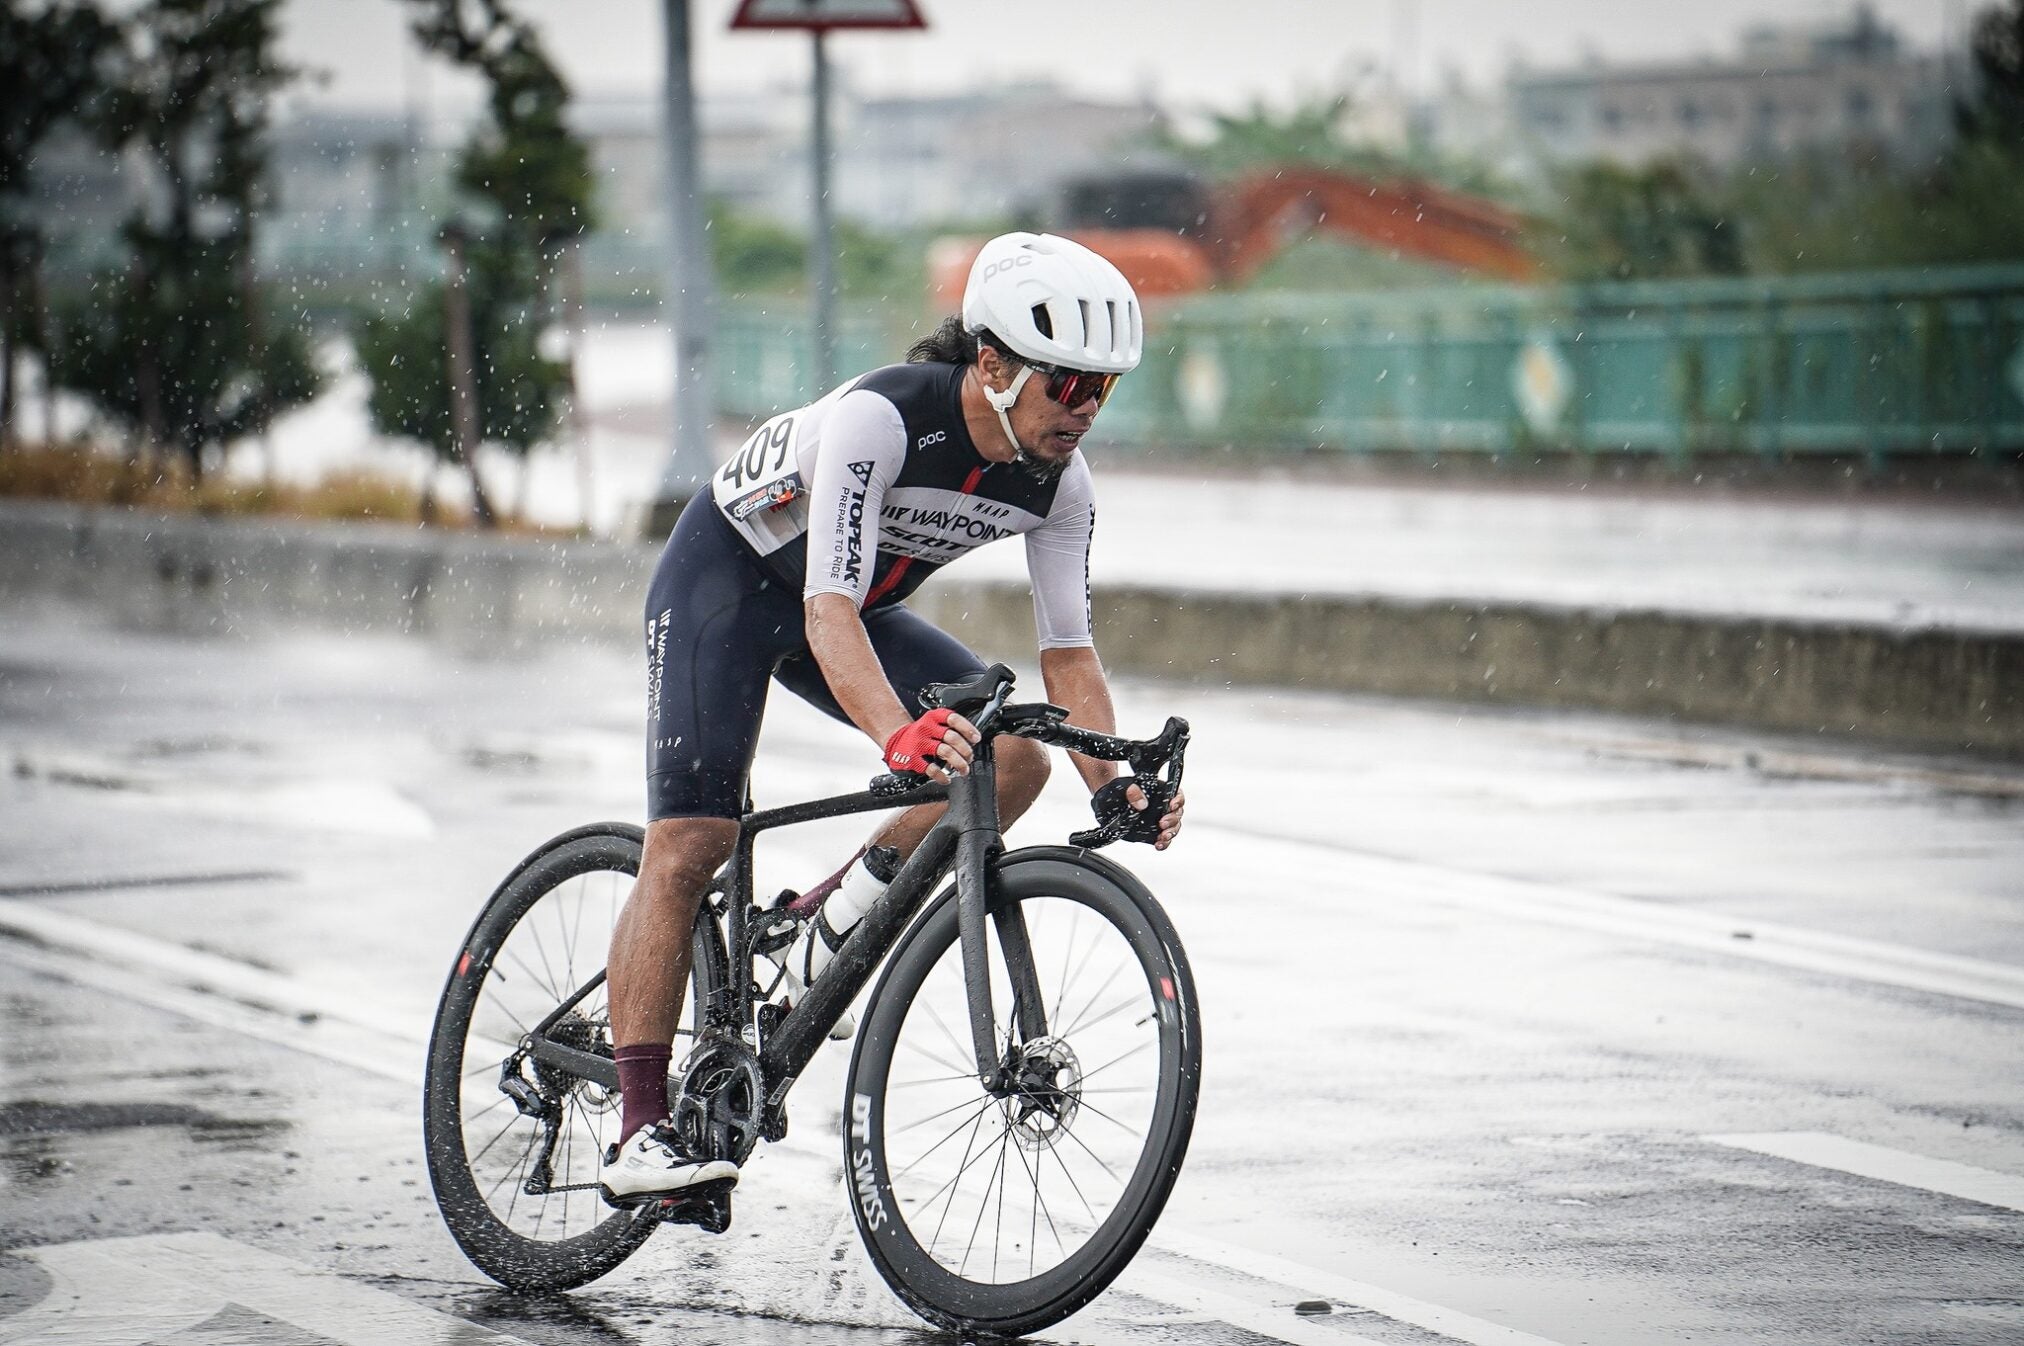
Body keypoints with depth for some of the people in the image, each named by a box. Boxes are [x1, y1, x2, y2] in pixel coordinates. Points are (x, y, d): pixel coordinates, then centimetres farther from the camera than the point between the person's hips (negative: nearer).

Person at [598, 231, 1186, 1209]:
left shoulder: (1060, 481, -16)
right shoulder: (879, 418, -35)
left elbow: (1066, 648, -10)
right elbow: (830, 610, -42)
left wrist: (1114, 788, -24)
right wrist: (899, 735, -57)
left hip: (850, 605, 6)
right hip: (726, 577, -6)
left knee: (1015, 755, -15)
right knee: (688, 845, -18)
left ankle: (837, 919, -1)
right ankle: (639, 1137, -17)